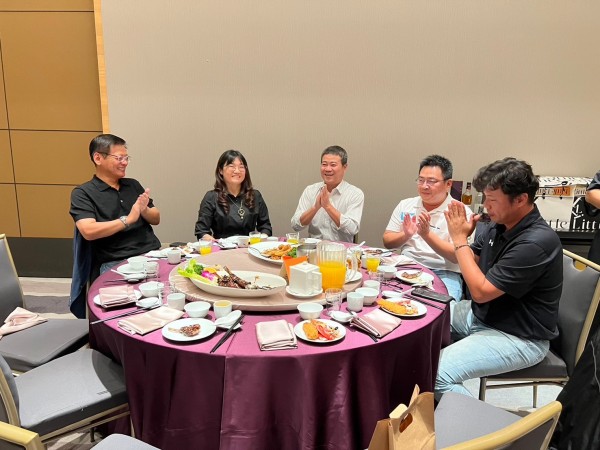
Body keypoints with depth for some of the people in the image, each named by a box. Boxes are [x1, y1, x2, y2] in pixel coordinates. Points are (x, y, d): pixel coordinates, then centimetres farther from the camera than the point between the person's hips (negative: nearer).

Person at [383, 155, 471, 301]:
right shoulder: (405, 205, 11)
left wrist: (427, 234, -21)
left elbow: (457, 256, -10)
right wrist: (405, 235, -10)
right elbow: (387, 242, 11)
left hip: (444, 274, -3)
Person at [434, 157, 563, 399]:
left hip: (518, 338, -9)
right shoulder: (497, 226, -2)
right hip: (481, 315, 9)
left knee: (437, 373, -26)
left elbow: (481, 291, -26)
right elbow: (470, 261, 13)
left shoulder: (537, 242, -27)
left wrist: (459, 238, -19)